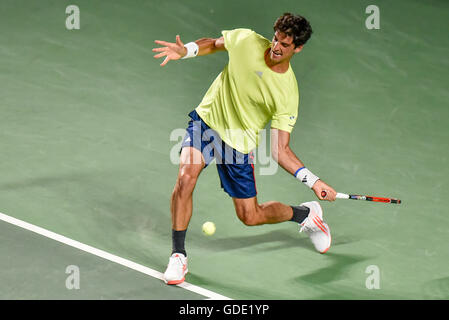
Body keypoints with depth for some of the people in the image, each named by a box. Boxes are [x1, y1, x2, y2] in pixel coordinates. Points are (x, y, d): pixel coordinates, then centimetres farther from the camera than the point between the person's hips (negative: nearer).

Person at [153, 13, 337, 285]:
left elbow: (280, 150, -19)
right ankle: (178, 256, -9)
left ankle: (306, 214, 36)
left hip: (239, 143, -2)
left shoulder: (288, 94, -22)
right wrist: (185, 51, -12)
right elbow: (213, 44, 7)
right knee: (186, 178, -24)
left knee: (250, 216, 6)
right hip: (207, 119, 2)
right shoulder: (246, 41, -16)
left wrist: (314, 181, -31)